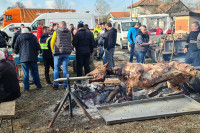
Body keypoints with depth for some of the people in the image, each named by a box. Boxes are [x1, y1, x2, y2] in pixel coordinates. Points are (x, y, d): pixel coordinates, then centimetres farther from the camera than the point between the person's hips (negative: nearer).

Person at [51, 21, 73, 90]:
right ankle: (66, 85, 7)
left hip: (58, 52, -2)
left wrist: (53, 50, 13)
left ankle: (56, 85, 5)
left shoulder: (56, 32, -1)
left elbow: (52, 42, 0)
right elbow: (71, 41, 9)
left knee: (56, 69, 7)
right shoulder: (69, 32, 8)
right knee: (65, 69, 7)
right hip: (67, 53, 3)